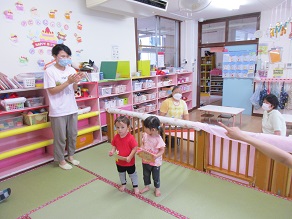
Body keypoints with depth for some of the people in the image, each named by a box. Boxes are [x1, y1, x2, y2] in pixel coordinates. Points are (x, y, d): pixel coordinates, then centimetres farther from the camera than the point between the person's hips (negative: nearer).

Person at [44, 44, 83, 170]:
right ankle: (61, 160, 26)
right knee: (60, 137, 7)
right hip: (58, 111, -5)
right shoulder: (50, 71, -10)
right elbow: (52, 91, -14)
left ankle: (70, 156, 36)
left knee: (73, 135, 16)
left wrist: (75, 82, -12)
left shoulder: (71, 70, 4)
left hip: (72, 108, 5)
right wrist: (68, 82, -21)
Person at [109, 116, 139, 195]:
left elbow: (134, 148, -23)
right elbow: (114, 146, 3)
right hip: (119, 161, 5)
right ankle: (123, 184, 52)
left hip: (129, 161, -4)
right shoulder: (116, 137, -12)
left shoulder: (131, 138, -27)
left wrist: (130, 157, -29)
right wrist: (112, 151, -16)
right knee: (121, 173, 27)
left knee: (132, 174, 17)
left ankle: (135, 186, 37)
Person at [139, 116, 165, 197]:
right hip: (145, 160, 5)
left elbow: (162, 150, -19)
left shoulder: (158, 139, -27)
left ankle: (157, 188, 42)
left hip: (155, 162, -5)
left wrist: (156, 156, -34)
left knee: (156, 176, 17)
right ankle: (147, 186, 49)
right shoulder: (145, 135, -11)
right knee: (145, 175, 24)